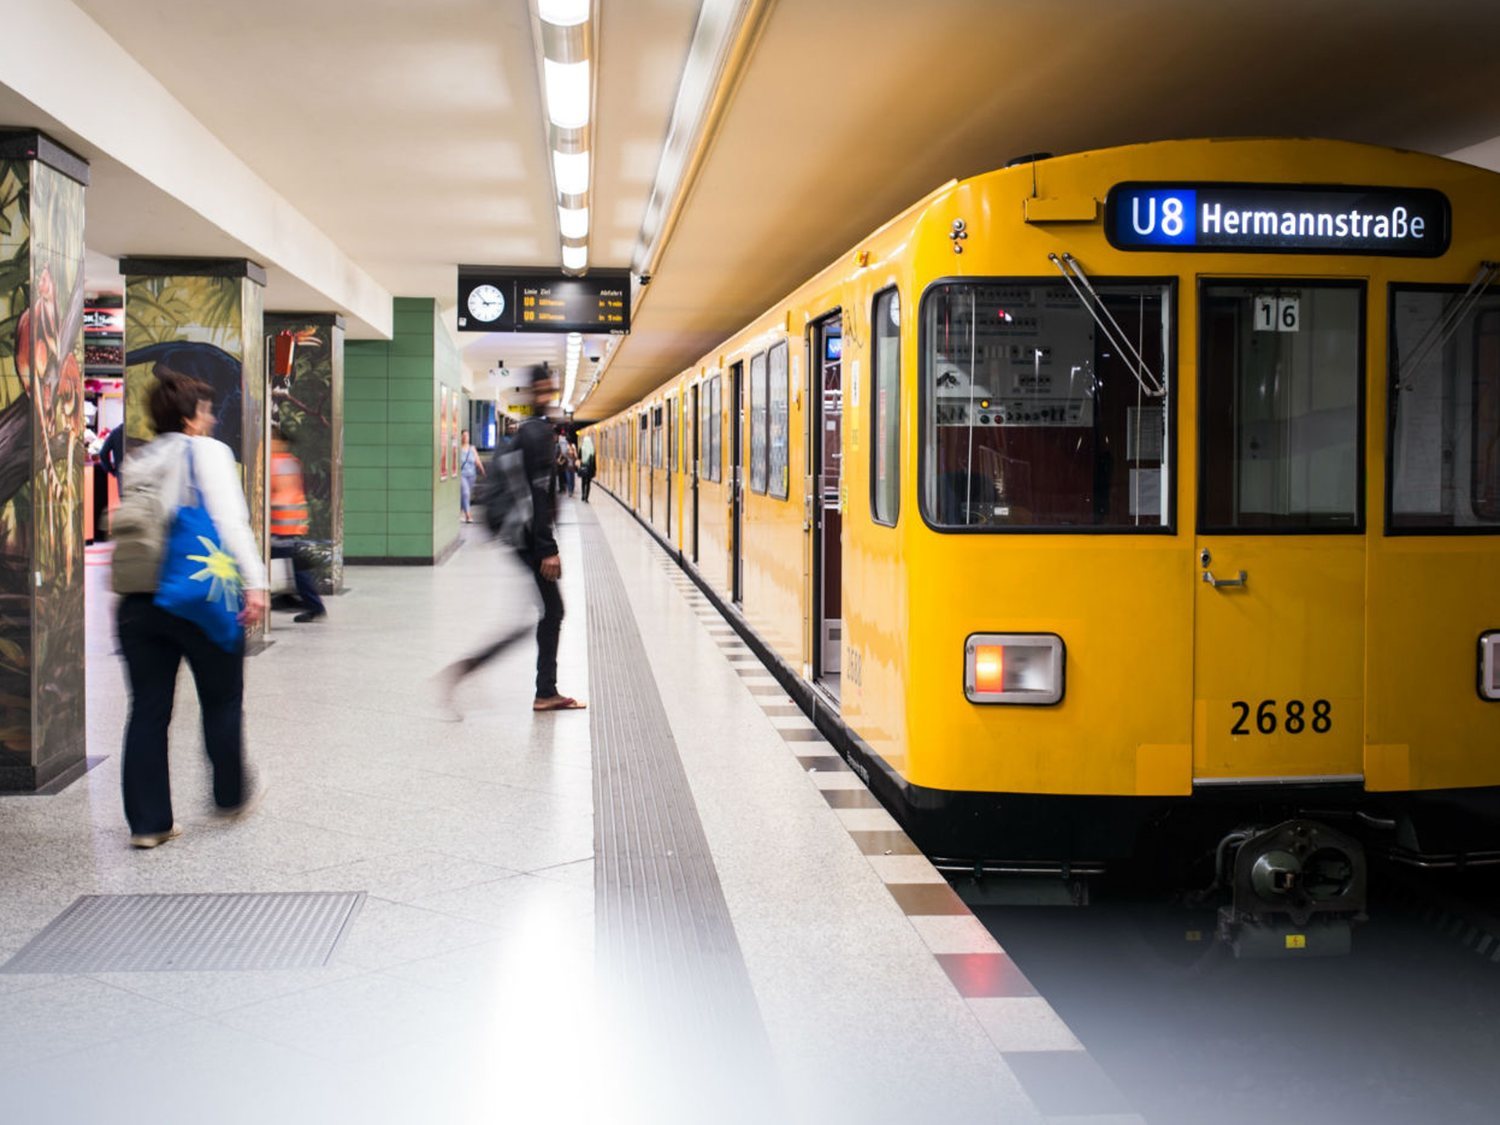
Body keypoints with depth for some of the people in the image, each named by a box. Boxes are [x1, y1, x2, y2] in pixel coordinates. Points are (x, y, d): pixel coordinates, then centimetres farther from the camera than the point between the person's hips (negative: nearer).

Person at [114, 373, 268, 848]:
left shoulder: (135, 462, 13)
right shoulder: (208, 452, -4)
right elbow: (230, 519, -15)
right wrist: (253, 581, -20)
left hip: (137, 600, 5)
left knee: (148, 710, 7)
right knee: (222, 701, 14)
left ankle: (147, 820, 9)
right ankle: (231, 796, 28)